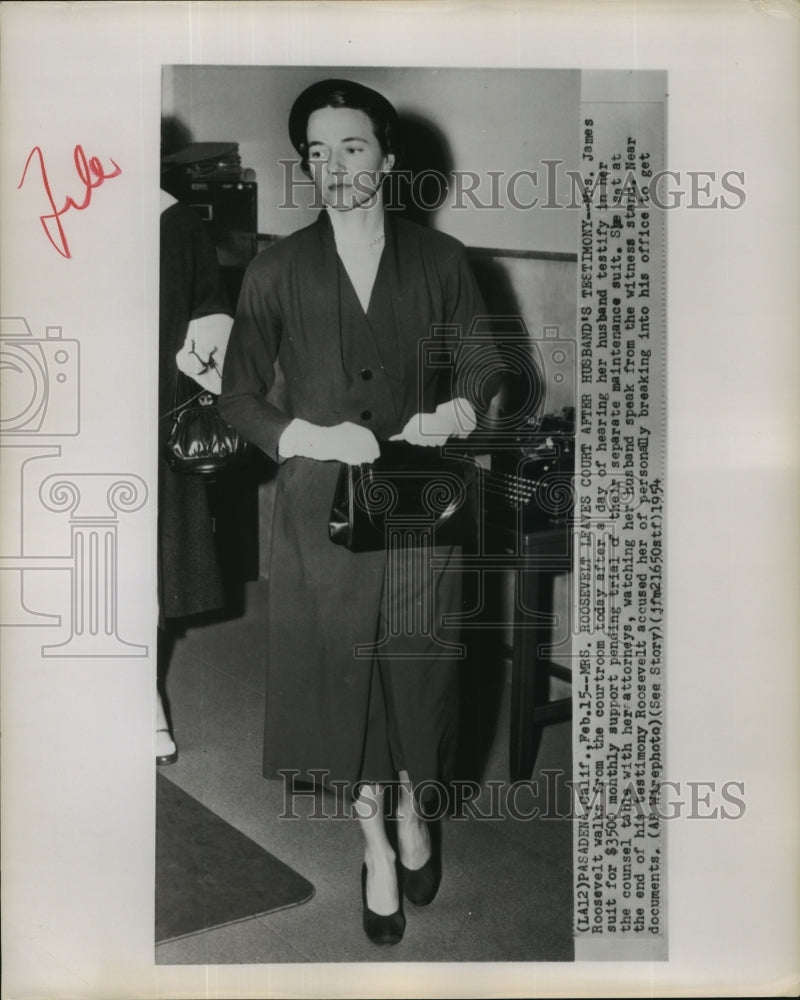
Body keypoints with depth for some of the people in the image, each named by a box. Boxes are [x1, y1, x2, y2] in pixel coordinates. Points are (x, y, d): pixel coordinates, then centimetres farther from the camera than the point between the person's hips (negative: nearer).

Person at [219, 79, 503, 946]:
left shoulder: (439, 260, 2)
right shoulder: (276, 270, 0)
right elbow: (238, 397, 2)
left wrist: (457, 413, -12)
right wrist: (311, 437, -15)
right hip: (322, 507, 0)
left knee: (417, 670, 10)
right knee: (341, 674, 8)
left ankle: (412, 810, 40)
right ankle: (375, 841, 30)